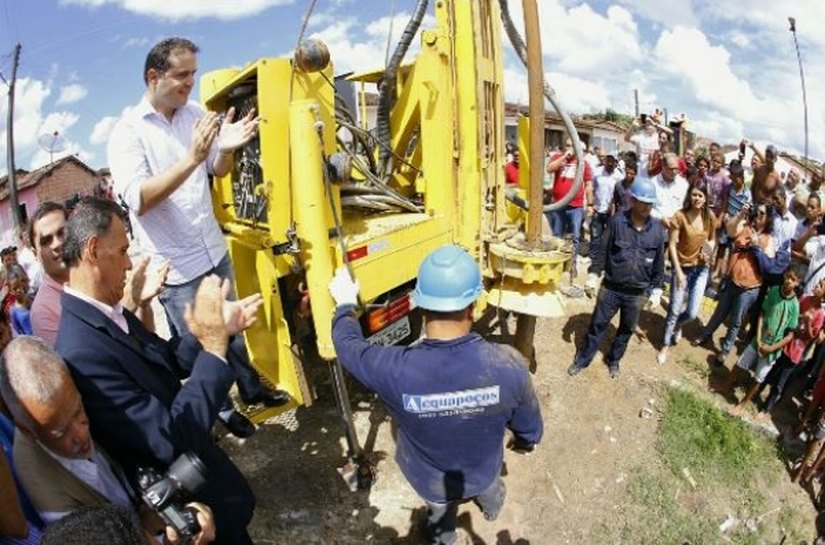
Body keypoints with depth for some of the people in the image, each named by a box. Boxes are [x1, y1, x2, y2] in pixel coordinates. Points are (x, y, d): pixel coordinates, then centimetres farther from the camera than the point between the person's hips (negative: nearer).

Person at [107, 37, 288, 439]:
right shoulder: (128, 132, -13)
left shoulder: (195, 114, 1)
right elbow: (137, 199, -24)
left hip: (214, 249, 5)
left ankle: (250, 388, 42)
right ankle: (221, 411, 33)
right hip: (174, 265, -5)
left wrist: (226, 148, -11)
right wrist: (192, 157, -33)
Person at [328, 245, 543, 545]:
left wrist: (346, 303, 3)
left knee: (441, 513, 36)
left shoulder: (395, 370, -39)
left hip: (430, 482, -1)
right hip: (483, 471, 2)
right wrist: (525, 442, 10)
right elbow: (530, 428, -15)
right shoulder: (508, 365, -35)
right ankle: (492, 507, 73)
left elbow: (347, 344, -17)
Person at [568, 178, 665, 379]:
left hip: (637, 293, 2)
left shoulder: (657, 230, -5)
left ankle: (614, 361, 39)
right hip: (611, 287, -2)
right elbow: (603, 250, -4)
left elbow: (659, 263, 6)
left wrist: (656, 289, 8)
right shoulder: (617, 221, -12)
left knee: (626, 329, 18)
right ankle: (582, 360, 26)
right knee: (597, 324, 10)